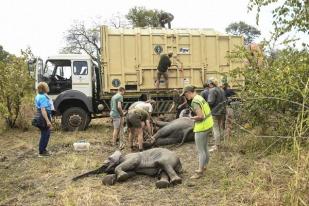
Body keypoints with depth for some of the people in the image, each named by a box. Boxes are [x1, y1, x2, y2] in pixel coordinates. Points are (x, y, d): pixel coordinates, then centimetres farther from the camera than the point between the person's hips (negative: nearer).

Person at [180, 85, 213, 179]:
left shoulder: (195, 101, -20)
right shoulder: (200, 98, 10)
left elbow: (200, 116, -27)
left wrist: (192, 118, -10)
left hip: (201, 127, -10)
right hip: (207, 125, 10)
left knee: (201, 151, 0)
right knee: (204, 148, 20)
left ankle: (200, 171, 10)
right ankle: (204, 166, 33)